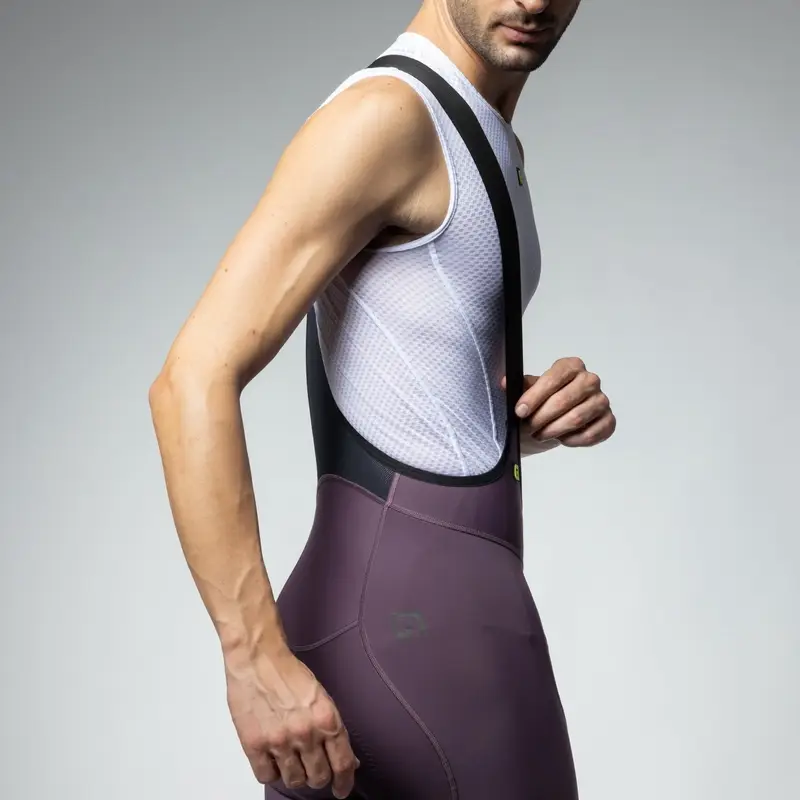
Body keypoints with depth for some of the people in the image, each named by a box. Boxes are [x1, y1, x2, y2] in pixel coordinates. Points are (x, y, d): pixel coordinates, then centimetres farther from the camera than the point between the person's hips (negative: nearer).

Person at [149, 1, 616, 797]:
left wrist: (546, 414, 4)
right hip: (422, 626, -10)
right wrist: (256, 659, -26)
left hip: (366, 617, 10)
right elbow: (194, 381, -20)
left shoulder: (478, 144, 18)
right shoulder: (385, 113, -12)